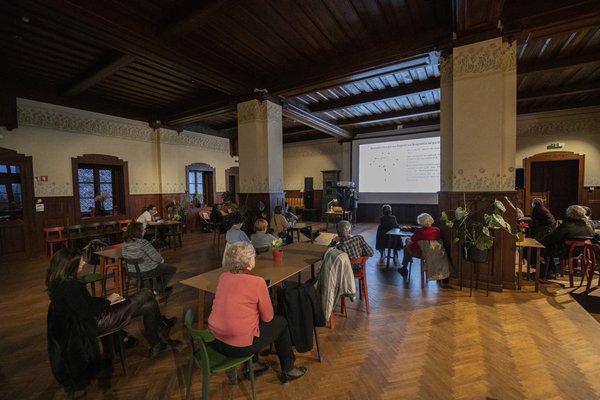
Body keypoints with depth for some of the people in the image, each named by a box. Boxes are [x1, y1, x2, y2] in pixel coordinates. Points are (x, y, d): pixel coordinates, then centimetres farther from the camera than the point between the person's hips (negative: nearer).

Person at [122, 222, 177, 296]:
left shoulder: (125, 243, -3)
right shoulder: (143, 243, -29)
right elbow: (156, 257, -24)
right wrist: (161, 260, 1)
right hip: (146, 271, -9)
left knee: (162, 265, 32)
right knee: (172, 269, 11)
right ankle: (161, 289, 22)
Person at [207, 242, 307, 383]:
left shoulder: (223, 277, 1)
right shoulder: (257, 282, -18)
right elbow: (268, 317, -4)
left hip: (213, 340, 6)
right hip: (238, 346, -6)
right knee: (281, 322, 15)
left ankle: (252, 365, 39)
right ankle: (288, 371, 31)